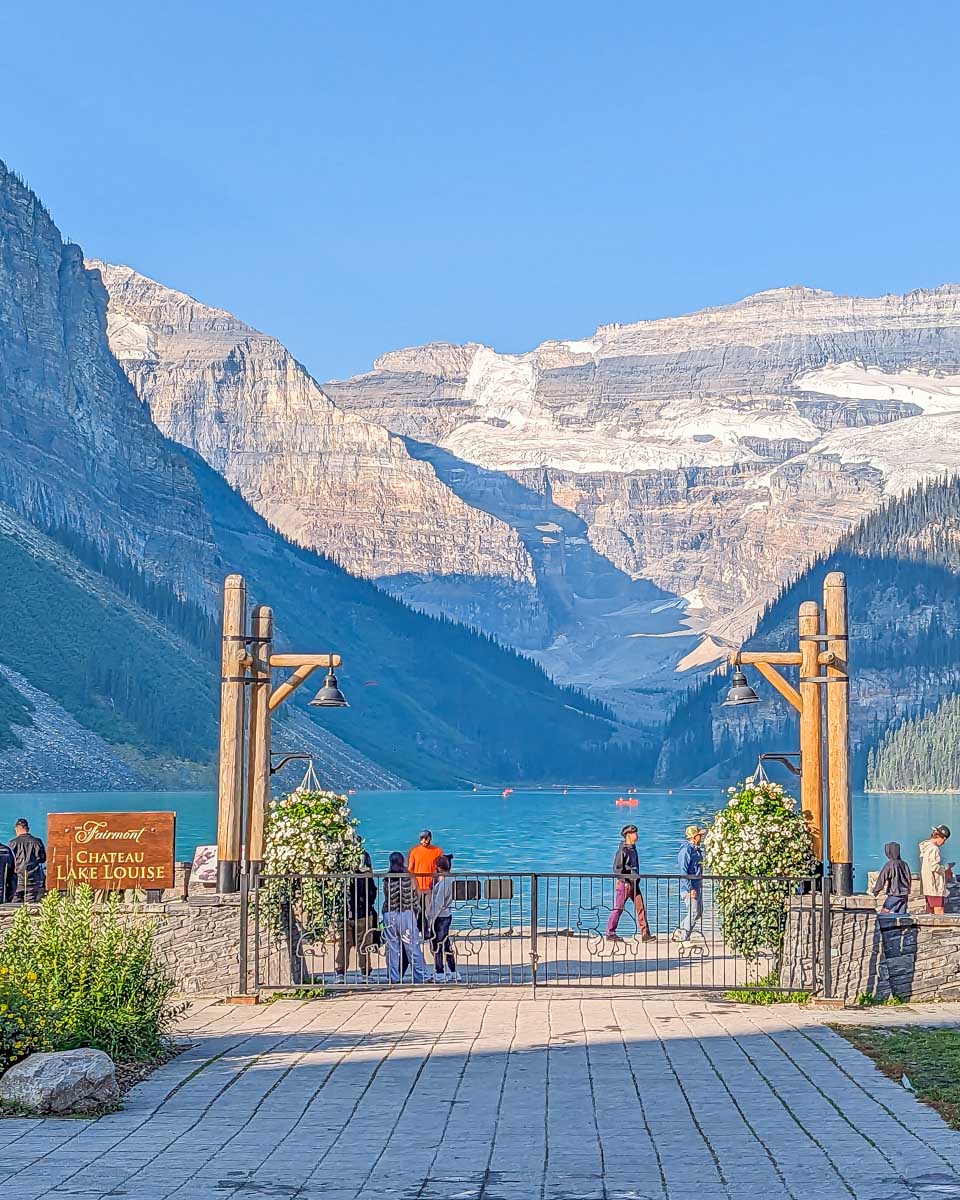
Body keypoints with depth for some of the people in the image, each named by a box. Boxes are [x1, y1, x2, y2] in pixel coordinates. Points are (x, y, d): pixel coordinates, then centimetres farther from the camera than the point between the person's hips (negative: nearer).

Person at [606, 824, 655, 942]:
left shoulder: (633, 848, 13)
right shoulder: (622, 850, -13)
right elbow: (617, 868, -15)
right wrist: (624, 881, -18)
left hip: (634, 883, 8)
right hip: (624, 883, -8)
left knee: (641, 907, 2)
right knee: (618, 909, -1)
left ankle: (645, 934, 1)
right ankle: (610, 933, 9)